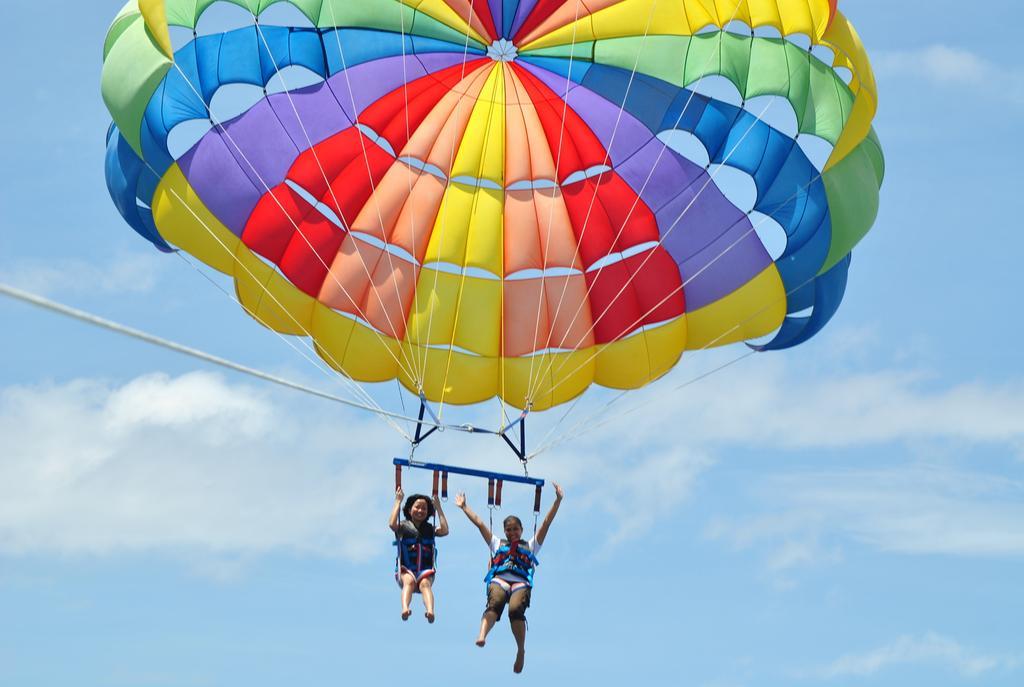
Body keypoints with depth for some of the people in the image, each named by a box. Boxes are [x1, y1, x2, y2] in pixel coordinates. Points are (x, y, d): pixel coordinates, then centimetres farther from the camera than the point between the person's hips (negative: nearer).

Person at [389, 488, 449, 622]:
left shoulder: (430, 529, 17)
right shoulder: (403, 527, 10)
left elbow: (445, 531, -2)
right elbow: (392, 524, -12)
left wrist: (438, 508, 3)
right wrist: (398, 501, -5)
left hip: (425, 570, 1)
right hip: (406, 570, -1)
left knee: (425, 583, -32)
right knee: (409, 580, -35)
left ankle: (430, 611, -59)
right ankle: (405, 609, -60)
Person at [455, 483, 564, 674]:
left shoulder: (530, 546, 32)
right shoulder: (497, 544, 35)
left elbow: (547, 523, 27)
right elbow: (479, 523, 36)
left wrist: (558, 500, 22)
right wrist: (464, 507, 36)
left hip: (521, 583, -1)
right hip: (499, 580, 1)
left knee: (516, 608, -33)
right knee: (495, 603, -34)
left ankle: (521, 650, -28)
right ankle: (482, 636, -59)